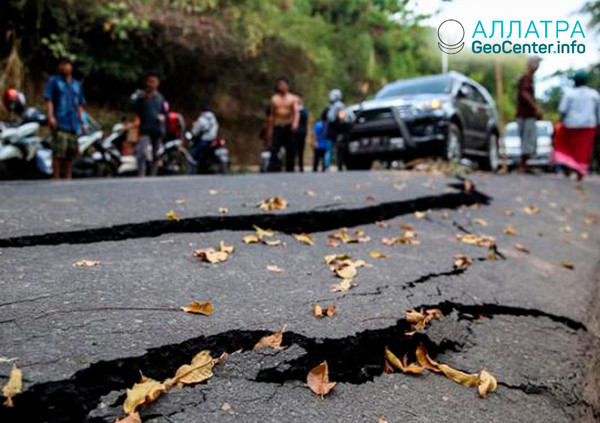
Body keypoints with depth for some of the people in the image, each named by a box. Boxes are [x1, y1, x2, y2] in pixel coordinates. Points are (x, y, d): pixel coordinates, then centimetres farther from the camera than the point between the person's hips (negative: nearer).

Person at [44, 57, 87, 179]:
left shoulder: (77, 84, 22)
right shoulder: (54, 81, 8)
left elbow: (80, 105, 22)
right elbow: (48, 99, -2)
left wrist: (82, 123, 15)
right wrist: (50, 116, -16)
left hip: (73, 124, 5)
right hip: (59, 123, -5)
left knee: (71, 152, 4)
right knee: (59, 151, -13)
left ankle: (68, 178, 10)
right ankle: (57, 178, -11)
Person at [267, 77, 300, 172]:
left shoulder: (293, 98, 4)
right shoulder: (274, 98, 13)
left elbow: (297, 112, -11)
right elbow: (272, 115, 17)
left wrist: (295, 123, -31)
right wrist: (270, 130, 12)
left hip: (289, 128, -1)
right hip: (277, 128, 2)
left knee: (290, 151, 0)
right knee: (274, 150, -9)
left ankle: (289, 171, 10)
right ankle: (272, 171, -11)